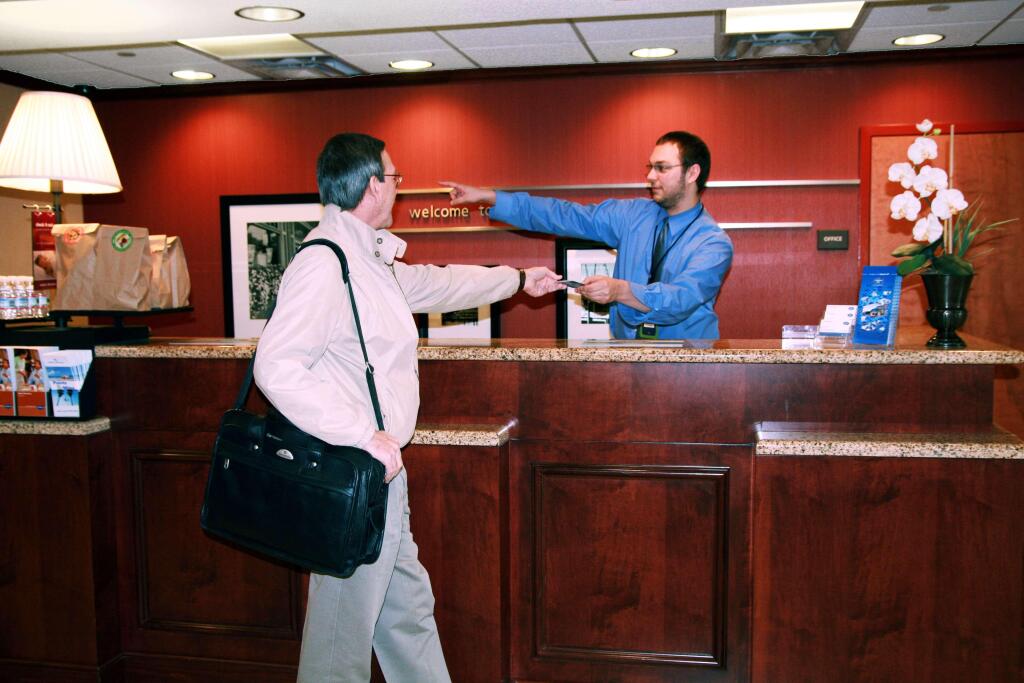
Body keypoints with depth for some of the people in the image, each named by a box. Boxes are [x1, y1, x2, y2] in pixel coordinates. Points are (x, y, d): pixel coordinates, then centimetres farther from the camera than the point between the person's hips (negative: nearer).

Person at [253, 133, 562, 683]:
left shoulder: (370, 258, 14)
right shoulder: (323, 262, -19)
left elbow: (435, 284, 30)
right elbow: (276, 367, -27)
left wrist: (519, 279, 39)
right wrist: (364, 435, -27)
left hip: (381, 471, 10)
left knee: (409, 609, 21)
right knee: (345, 630, 2)